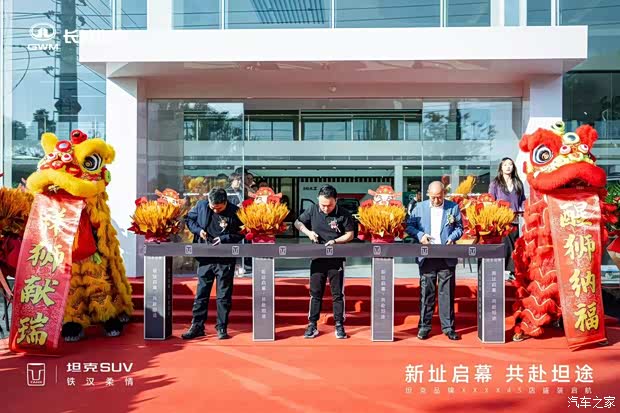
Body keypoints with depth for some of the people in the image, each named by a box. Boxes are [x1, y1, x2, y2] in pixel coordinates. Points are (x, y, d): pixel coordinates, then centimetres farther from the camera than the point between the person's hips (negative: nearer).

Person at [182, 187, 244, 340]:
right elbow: (189, 219, 12)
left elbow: (241, 233, -4)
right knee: (201, 293, 9)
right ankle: (197, 326, 18)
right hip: (205, 257, 3)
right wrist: (198, 230, -6)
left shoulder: (234, 212, -11)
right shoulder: (201, 206, -3)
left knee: (224, 295, 6)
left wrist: (225, 238, -16)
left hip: (225, 260, -2)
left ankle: (222, 328, 17)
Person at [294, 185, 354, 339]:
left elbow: (350, 235, -3)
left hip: (336, 258, -2)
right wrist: (308, 232, -9)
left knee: (337, 293, 4)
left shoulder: (343, 214, -8)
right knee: (315, 293, 7)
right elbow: (298, 223, 10)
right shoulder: (313, 210, -1)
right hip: (318, 258, 2)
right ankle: (312, 325, 14)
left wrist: (335, 241, -18)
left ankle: (339, 326, 12)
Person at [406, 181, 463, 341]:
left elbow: (459, 227, 10)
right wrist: (420, 235, -11)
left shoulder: (453, 207, 7)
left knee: (447, 292, 4)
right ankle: (424, 326, 11)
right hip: (427, 256, 0)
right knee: (426, 292, 2)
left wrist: (452, 238, -9)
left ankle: (448, 326, 13)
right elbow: (409, 226, 6)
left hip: (447, 257, 0)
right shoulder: (419, 207, 7)